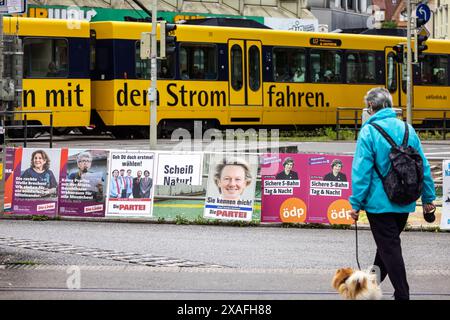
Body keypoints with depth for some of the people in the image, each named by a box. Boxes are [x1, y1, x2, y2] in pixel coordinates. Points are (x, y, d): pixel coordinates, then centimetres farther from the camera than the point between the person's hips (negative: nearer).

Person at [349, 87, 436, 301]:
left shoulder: (369, 131, -13)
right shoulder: (407, 129, 3)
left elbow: (362, 170, -16)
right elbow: (424, 167, 5)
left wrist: (356, 203, -10)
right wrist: (428, 198, 13)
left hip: (380, 201, -6)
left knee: (389, 248, 1)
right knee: (388, 244, 21)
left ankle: (402, 294, 0)